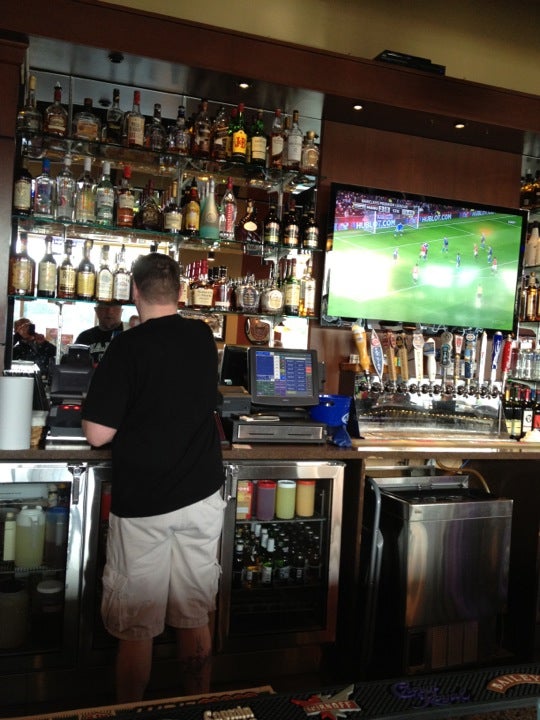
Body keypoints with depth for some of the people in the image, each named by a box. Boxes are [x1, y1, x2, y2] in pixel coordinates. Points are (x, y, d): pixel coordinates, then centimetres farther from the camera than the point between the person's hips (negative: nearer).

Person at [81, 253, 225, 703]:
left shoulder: (129, 347, -13)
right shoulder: (204, 338, 3)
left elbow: (98, 434, -14)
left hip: (142, 504, -4)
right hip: (202, 497, 5)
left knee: (136, 629, 10)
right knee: (196, 621, 16)